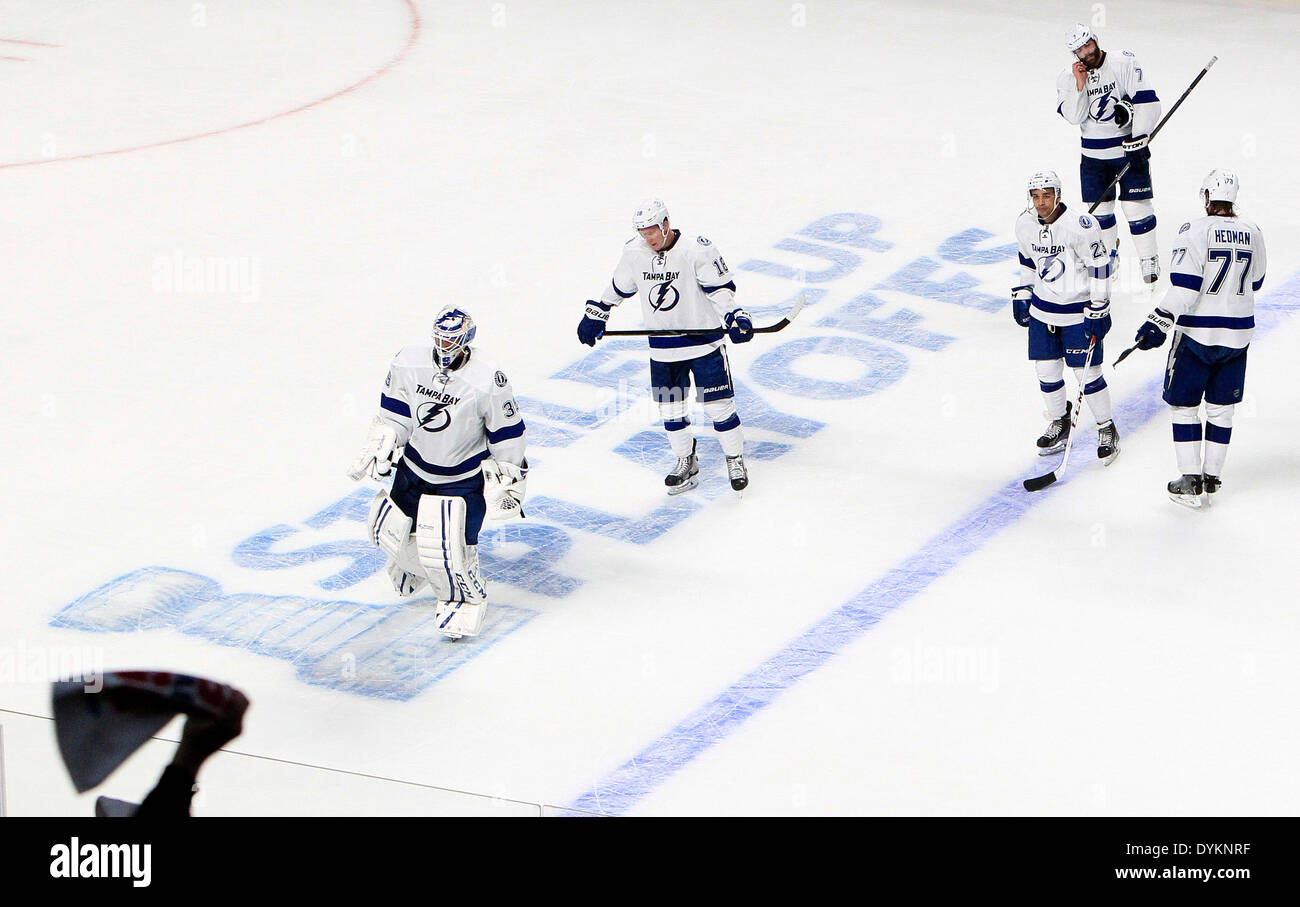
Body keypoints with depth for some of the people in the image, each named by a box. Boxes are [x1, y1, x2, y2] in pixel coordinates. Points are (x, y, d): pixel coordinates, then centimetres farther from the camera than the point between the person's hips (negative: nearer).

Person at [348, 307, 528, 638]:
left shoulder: (488, 381, -25)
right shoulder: (409, 362, -13)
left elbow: (507, 434, -13)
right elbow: (394, 414, 4)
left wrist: (508, 482, -8)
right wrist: (380, 449, -1)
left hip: (464, 478, -5)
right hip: (415, 466, 5)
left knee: (451, 545, -15)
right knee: (390, 529, 12)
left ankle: (465, 599, 15)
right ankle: (415, 563, 47)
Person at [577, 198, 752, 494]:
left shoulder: (697, 250, -18)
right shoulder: (634, 253, -3)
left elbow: (720, 287, -15)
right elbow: (618, 288, 14)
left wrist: (734, 317, -28)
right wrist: (595, 315, 17)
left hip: (704, 339, -4)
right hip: (663, 346, 4)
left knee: (718, 404, -2)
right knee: (670, 408, 8)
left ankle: (735, 461, 16)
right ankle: (686, 463, 26)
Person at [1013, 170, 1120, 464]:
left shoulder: (1079, 225, -22)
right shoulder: (1025, 224, -2)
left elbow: (1101, 265, -16)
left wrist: (1098, 310, -15)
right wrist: (1021, 295, 17)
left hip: (1080, 310, -6)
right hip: (1043, 307, 6)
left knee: (1087, 372, -4)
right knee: (1047, 370, 9)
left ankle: (1107, 430, 15)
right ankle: (1059, 423, 31)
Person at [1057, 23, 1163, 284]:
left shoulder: (1124, 63, -11)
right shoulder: (1069, 78, 0)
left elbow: (1147, 100, -15)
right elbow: (1074, 116, -10)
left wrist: (1138, 137, -20)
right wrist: (1080, 85, -21)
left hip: (1129, 147, -4)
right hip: (1094, 152, 4)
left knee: (1136, 205, -5)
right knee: (1099, 206, 8)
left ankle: (1148, 258, 6)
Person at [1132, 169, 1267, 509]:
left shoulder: (1196, 231, -15)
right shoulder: (1252, 233, 1)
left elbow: (1184, 287, -21)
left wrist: (1158, 324, -18)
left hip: (1197, 333, -5)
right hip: (1238, 334, 5)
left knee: (1184, 404, 7)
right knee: (1221, 407, 15)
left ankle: (1191, 483, 5)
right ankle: (1212, 477, 19)